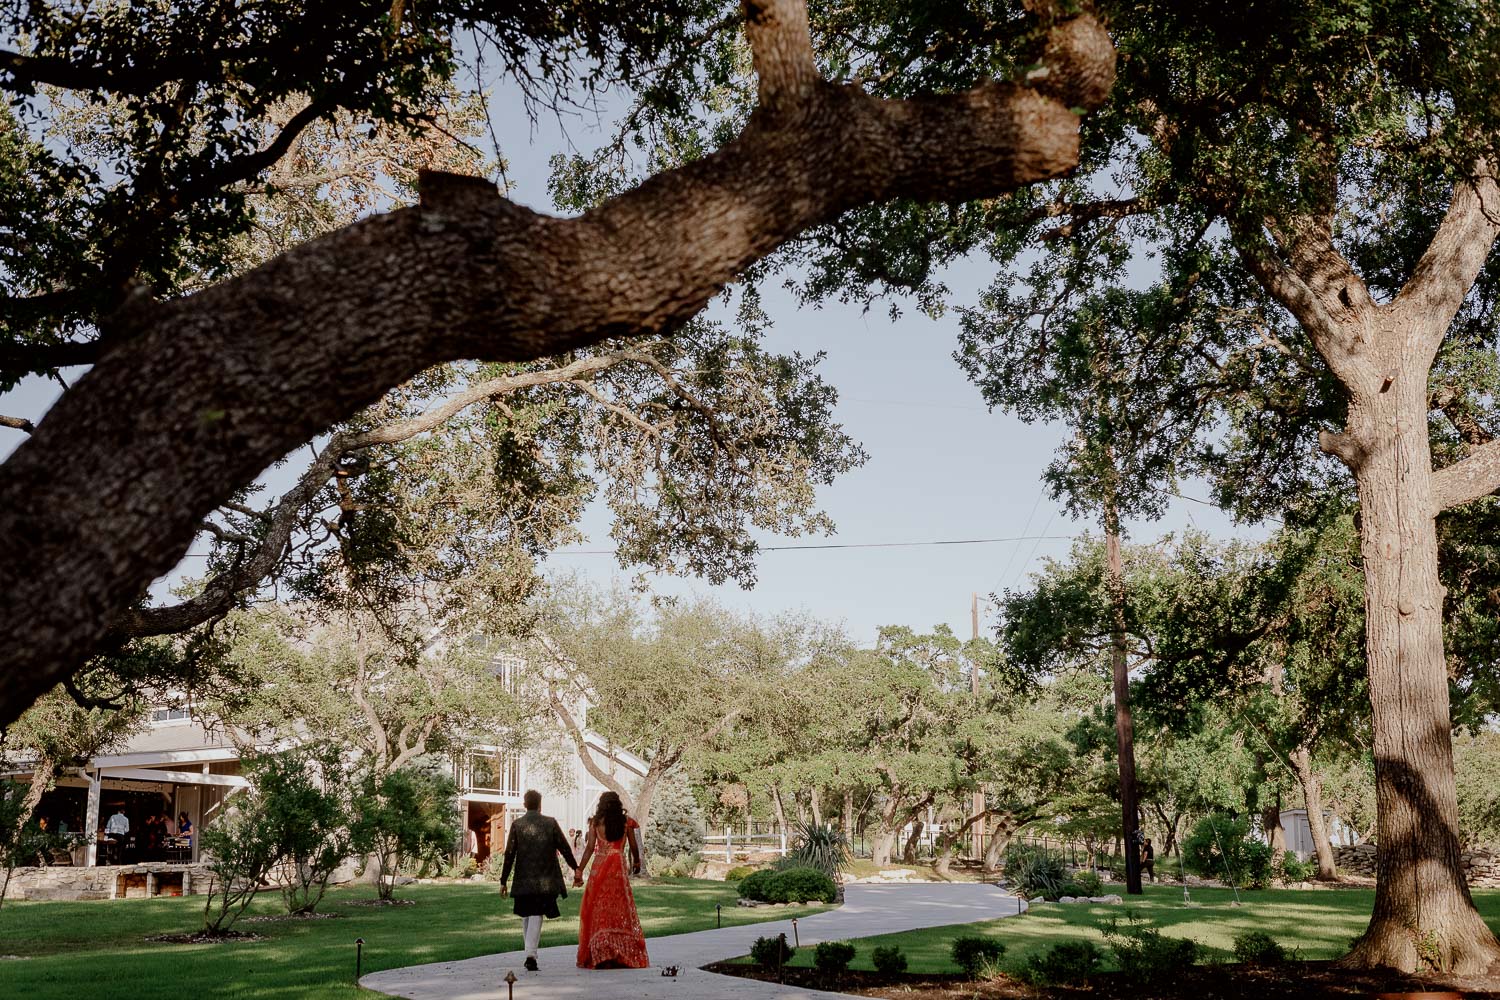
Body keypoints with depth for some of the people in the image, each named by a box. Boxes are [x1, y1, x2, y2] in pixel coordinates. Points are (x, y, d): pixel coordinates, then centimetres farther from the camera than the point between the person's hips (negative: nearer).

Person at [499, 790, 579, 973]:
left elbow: (509, 855, -2)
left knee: (525, 917, 16)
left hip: (523, 881, 1)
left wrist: (503, 881, 3)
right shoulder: (550, 823, -2)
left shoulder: (517, 825, -2)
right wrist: (576, 868, 15)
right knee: (536, 916, -1)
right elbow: (564, 848, 2)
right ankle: (531, 955, -13)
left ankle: (531, 953, 22)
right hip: (544, 880, -1)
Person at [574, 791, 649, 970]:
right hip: (618, 867, 0)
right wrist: (636, 862, 26)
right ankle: (625, 955, 3)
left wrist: (580, 870, -2)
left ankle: (601, 956, -3)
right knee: (620, 910, 6)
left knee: (598, 910, 5)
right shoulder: (626, 822, 3)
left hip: (599, 867, 0)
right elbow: (634, 847, 7)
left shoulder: (595, 822, 2)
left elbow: (590, 848, -4)